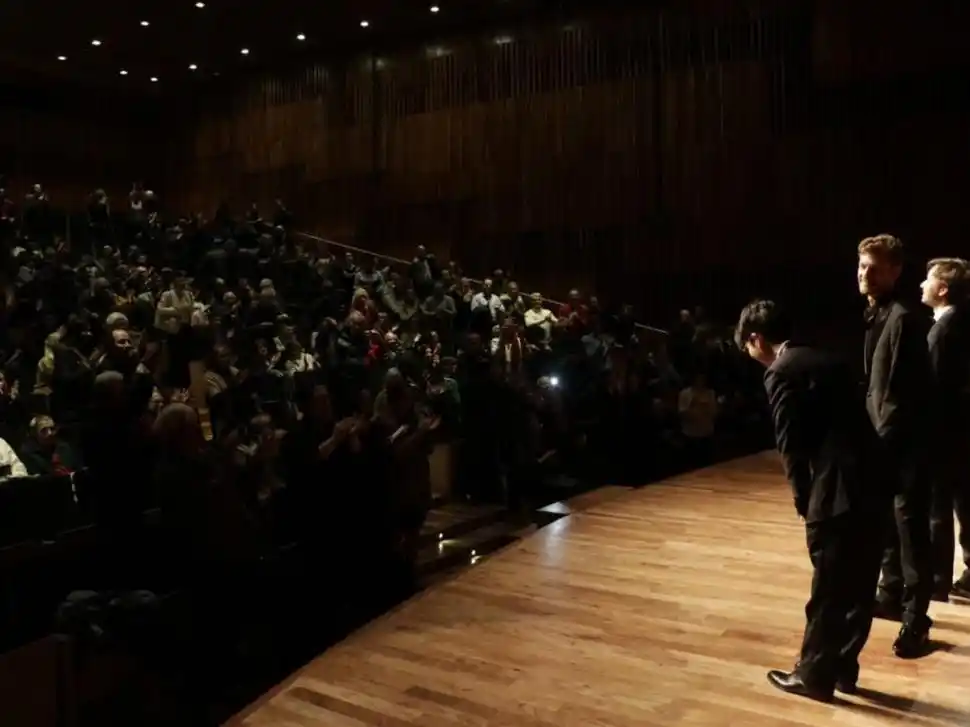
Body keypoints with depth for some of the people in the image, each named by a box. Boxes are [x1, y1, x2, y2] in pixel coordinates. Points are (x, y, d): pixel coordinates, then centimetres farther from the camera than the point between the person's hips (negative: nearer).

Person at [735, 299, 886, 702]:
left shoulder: (782, 372, -7)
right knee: (858, 587, 17)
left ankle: (814, 674, 18)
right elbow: (847, 424, 17)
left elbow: (792, 445, -9)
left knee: (828, 589, 5)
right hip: (871, 480, 8)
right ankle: (843, 667, 31)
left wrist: (805, 500, 4)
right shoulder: (826, 359, 17)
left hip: (839, 490, -8)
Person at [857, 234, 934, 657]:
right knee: (886, 523, 19)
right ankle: (893, 594, 33)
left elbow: (905, 393, -20)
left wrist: (882, 439, -20)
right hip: (881, 439, 9)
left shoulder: (903, 320, -16)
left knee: (910, 529, -2)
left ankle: (915, 620, 5)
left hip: (903, 443, -9)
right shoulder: (873, 317, 12)